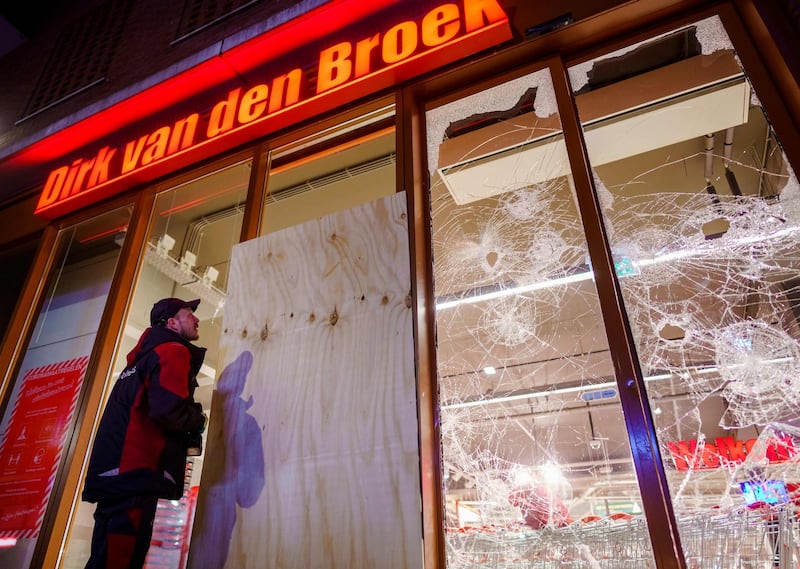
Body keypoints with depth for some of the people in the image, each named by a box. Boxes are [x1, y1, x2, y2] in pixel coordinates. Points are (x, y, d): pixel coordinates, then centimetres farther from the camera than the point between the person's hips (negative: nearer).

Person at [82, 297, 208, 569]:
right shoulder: (174, 351, -6)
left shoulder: (146, 355, 25)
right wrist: (197, 421, -1)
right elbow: (168, 411, -22)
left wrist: (186, 434, 17)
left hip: (116, 471, 10)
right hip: (135, 473, -10)